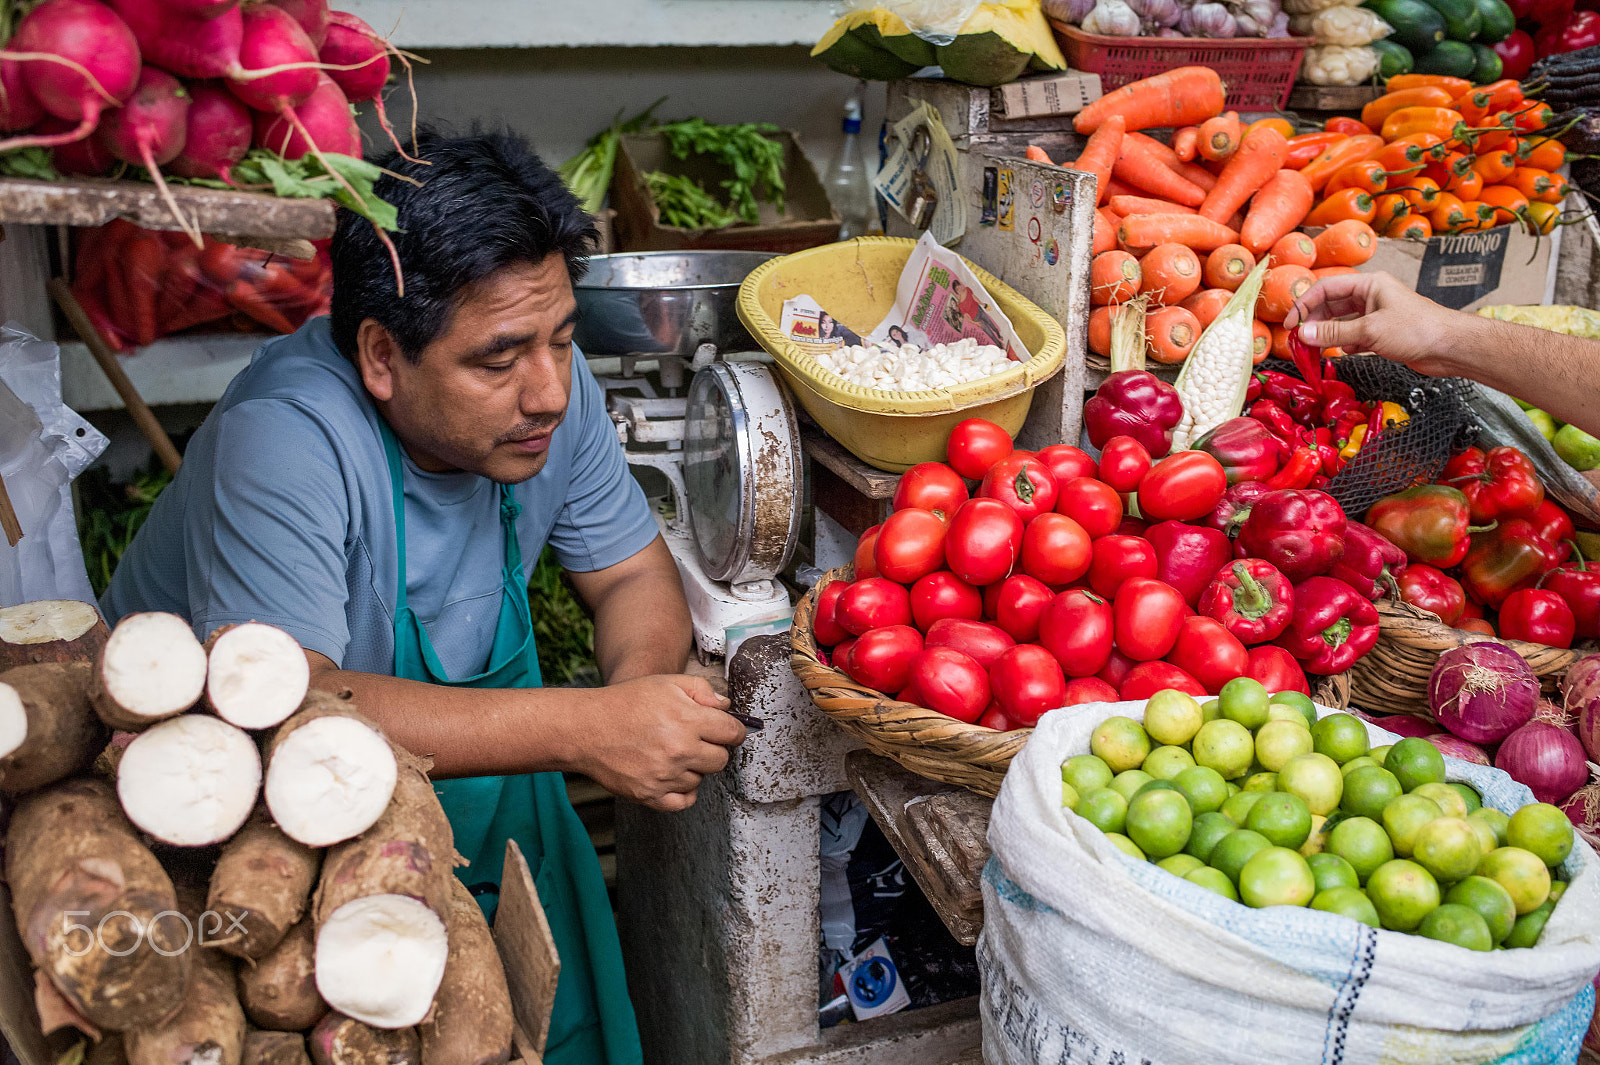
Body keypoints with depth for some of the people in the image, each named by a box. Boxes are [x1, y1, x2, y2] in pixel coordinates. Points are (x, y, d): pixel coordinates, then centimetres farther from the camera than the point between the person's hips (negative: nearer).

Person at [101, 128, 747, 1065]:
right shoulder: (285, 442, -29)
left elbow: (633, 571, -1)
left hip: (477, 800, 5)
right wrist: (587, 728, -42)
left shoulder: (546, 385, -11)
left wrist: (639, 682, -24)